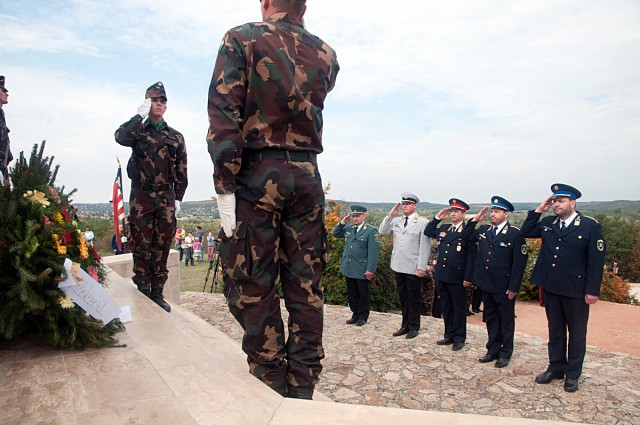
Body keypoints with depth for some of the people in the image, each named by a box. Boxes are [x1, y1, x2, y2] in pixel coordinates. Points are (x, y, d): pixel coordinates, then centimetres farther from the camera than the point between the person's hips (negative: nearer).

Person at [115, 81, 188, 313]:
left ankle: (157, 293, 11)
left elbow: (181, 172, 10)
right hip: (141, 196, -1)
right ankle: (143, 291, 9)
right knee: (141, 246, 0)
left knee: (162, 246, 3)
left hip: (166, 198, 2)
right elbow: (120, 137, -15)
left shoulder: (176, 137, 13)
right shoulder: (137, 130, 10)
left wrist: (178, 198, 3)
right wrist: (140, 115, -12)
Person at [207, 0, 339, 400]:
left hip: (257, 172, -3)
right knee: (305, 286, 7)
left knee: (253, 284, 3)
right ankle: (302, 386, 16)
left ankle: (272, 381, 10)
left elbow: (224, 114, -9)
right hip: (307, 175, 4)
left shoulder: (241, 39, 2)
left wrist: (225, 187, -11)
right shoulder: (325, 54, 12)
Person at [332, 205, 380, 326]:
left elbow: (373, 252, -13)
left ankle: (363, 316, 20)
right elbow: (335, 233, 20)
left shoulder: (371, 231, -9)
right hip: (349, 269, 6)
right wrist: (342, 222, 4)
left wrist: (370, 269, -18)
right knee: (352, 294, 13)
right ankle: (355, 314, 26)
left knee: (363, 294, 7)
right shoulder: (348, 229, 10)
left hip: (362, 270, -6)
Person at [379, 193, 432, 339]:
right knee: (403, 298, 15)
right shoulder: (396, 221, 9)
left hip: (414, 268, -5)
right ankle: (405, 325, 28)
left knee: (414, 299, 7)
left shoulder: (422, 222, -8)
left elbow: (425, 246, -11)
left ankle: (413, 327, 21)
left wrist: (422, 267, -14)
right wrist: (390, 214, -1)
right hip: (399, 266, 5)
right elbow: (382, 231, 7)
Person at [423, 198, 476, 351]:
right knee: (446, 307, 15)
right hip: (442, 276, 6)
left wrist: (468, 278, -15)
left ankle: (459, 339, 19)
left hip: (457, 278, -6)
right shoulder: (443, 228, 9)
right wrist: (437, 218, 8)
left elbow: (472, 257, -12)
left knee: (459, 308, 7)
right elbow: (427, 232, 21)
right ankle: (449, 336, 28)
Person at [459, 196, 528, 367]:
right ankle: (493, 351, 30)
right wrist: (475, 219, 2)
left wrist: (513, 287, -15)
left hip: (504, 287, -5)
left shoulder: (515, 234, -12)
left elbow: (519, 262, -13)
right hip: (487, 285, 6)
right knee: (491, 319, 16)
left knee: (506, 320, 11)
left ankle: (505, 353, 25)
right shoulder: (484, 230, 5)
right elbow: (464, 237, 14)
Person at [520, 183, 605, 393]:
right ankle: (555, 368, 31)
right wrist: (538, 211, 0)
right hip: (550, 288, 4)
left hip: (575, 291, -4)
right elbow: (525, 232, 11)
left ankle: (573, 374, 26)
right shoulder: (548, 223, 3)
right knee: (555, 331, 17)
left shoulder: (590, 226, -10)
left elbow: (596, 261, -11)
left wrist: (592, 291, -14)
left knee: (576, 334, 12)